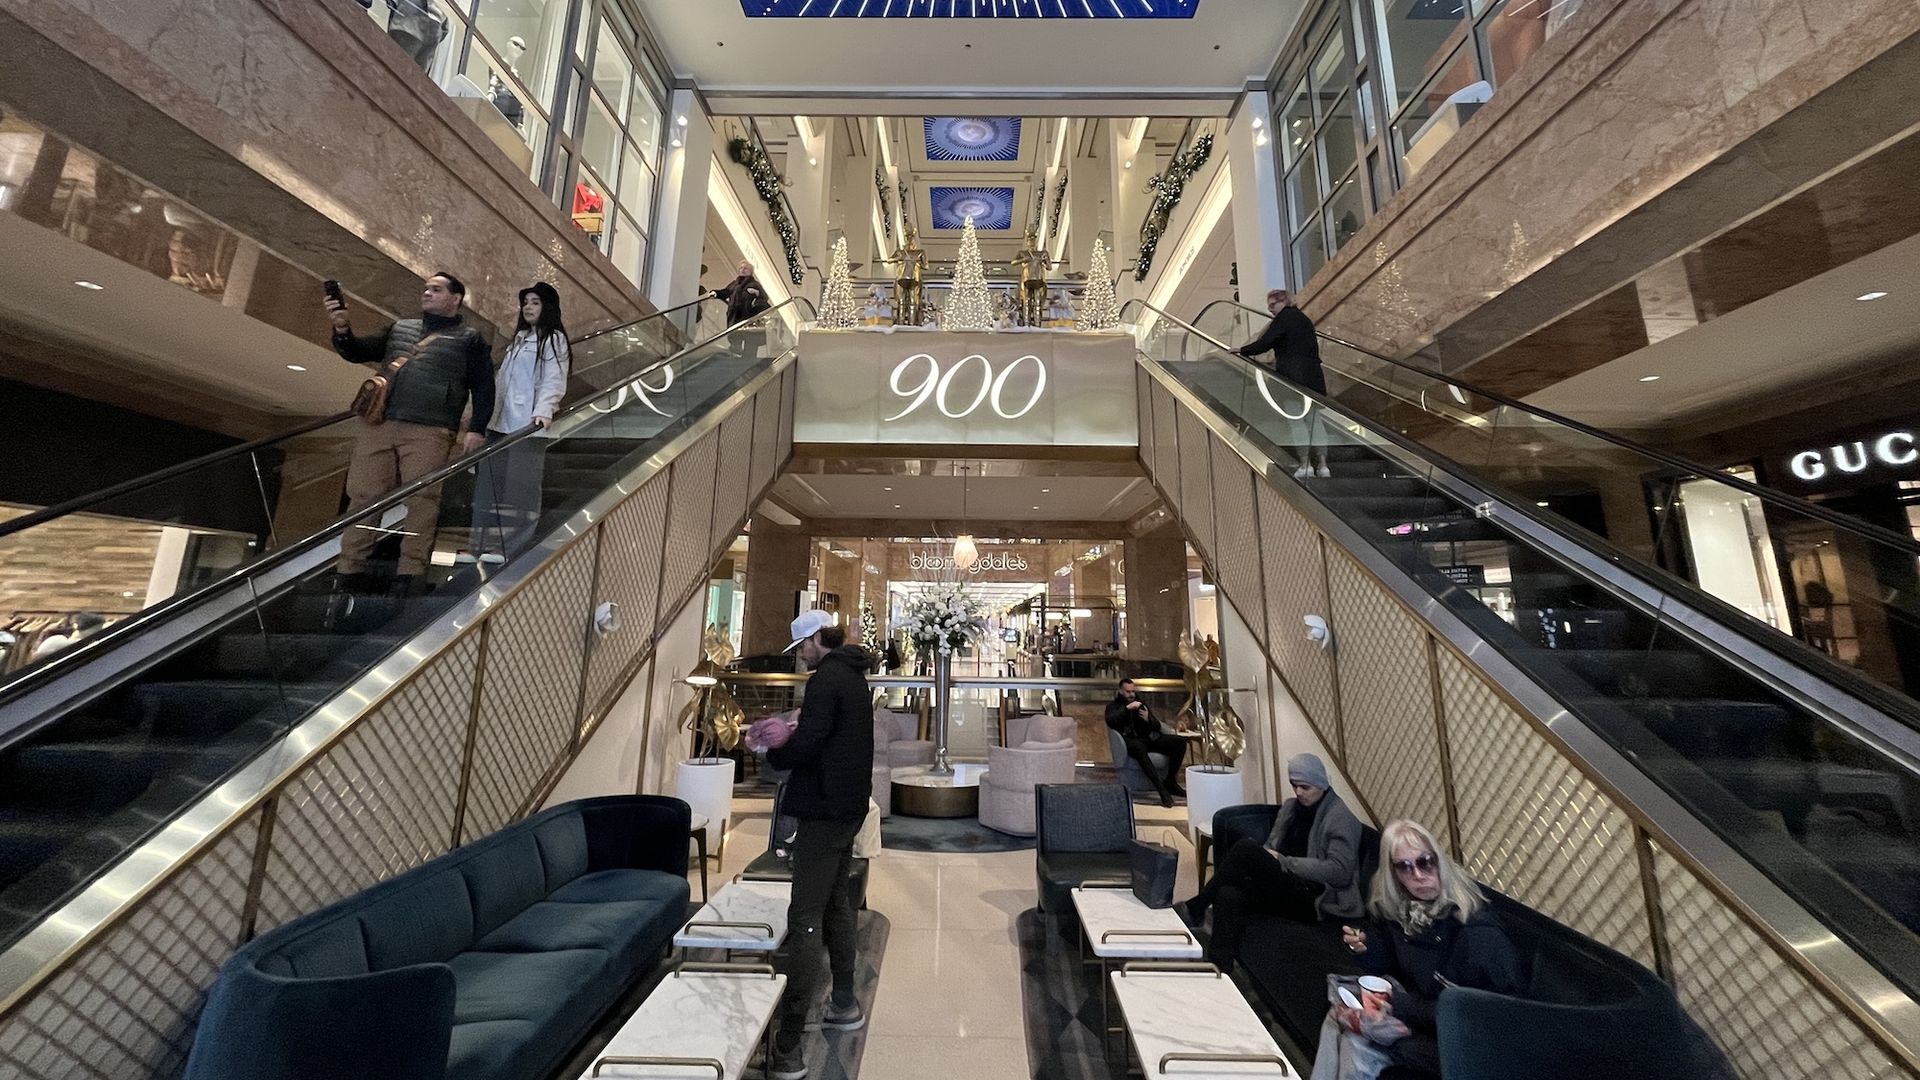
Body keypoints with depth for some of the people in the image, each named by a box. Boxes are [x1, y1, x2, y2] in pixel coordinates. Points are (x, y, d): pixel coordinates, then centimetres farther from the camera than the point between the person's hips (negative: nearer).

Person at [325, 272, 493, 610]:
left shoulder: (469, 338, 12)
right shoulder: (399, 328, 24)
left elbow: (483, 387, 7)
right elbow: (358, 353, 19)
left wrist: (477, 429, -3)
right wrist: (343, 330, -3)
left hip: (429, 432, -4)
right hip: (376, 423, 4)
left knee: (422, 501, -9)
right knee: (364, 496, 1)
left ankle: (408, 579, -4)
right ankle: (349, 576, 6)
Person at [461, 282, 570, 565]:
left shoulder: (554, 339, 0)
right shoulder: (520, 338, 24)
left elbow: (554, 380, -13)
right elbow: (502, 380, 25)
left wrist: (544, 411, -29)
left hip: (528, 425, -8)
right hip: (501, 422, 8)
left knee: (520, 486, -7)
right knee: (489, 484, 5)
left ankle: (511, 547, -2)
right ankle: (482, 545, 10)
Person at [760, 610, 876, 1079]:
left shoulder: (827, 678, -17)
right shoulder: (853, 677, 12)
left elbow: (805, 747, -23)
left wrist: (773, 752, -3)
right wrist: (791, 736, 6)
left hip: (824, 812, -10)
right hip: (848, 808, 10)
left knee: (804, 920, -4)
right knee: (836, 906, 21)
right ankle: (844, 1005, 35)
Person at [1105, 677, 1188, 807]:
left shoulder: (1142, 704, 25)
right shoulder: (1114, 705, 13)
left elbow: (1157, 726, 20)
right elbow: (1110, 721, -10)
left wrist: (1148, 719, -3)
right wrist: (1127, 708, -16)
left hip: (1150, 738, 5)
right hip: (1131, 740, -5)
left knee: (1180, 742, -16)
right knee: (1139, 748, -41)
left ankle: (1170, 782, -11)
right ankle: (1162, 790, -41)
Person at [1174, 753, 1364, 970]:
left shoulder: (1341, 818, -3)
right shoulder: (1291, 806, 18)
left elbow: (1340, 872, -13)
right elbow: (1270, 847, 22)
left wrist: (1284, 862, -15)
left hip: (1317, 900, -6)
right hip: (1283, 889, 7)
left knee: (1248, 848, -28)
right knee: (1229, 895, -27)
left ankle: (1196, 908, -18)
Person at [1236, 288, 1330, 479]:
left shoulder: (1285, 317, -3)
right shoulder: (1303, 319, 24)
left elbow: (1265, 343, -11)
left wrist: (1242, 350, 1)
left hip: (1294, 376, -8)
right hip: (1314, 376, 8)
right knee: (1314, 420, 7)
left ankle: (1306, 465, -5)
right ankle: (1323, 466, 7)